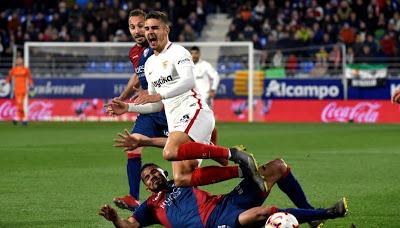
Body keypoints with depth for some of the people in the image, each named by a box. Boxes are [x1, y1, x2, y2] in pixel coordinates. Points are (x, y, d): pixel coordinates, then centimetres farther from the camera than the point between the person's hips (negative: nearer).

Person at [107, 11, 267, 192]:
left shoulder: (177, 52, -1)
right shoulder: (149, 64, 23)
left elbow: (189, 81, -21)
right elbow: (157, 105, 29)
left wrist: (159, 94, -30)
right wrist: (128, 108, 17)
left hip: (194, 112, -8)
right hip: (175, 122, 8)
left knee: (171, 152, -36)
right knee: (181, 179, -10)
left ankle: (232, 154, -27)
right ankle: (242, 170, -4)